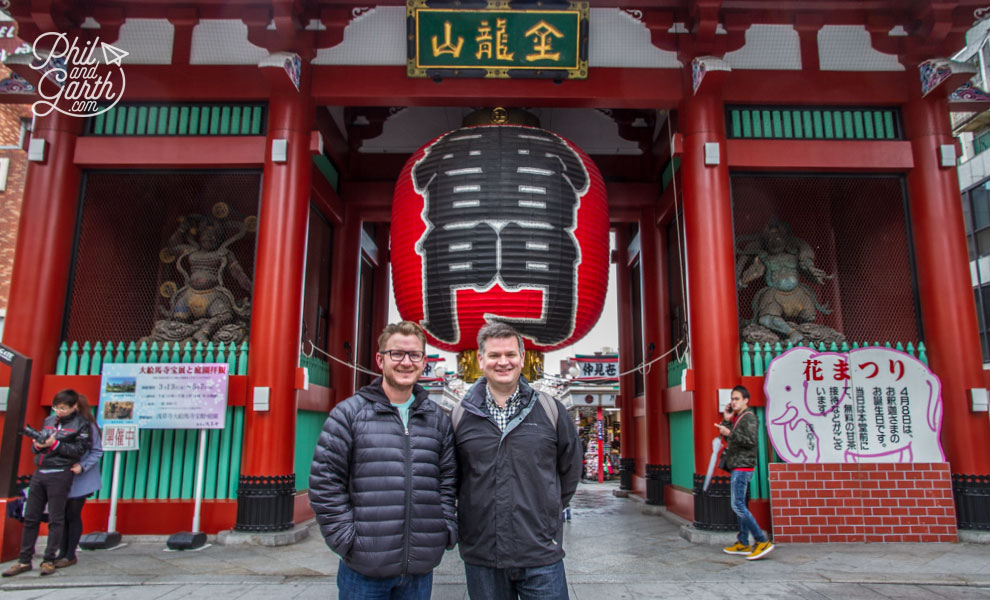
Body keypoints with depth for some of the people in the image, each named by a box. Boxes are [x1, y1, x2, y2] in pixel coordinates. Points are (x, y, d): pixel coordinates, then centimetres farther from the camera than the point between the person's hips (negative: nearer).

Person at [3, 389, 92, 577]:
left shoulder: (81, 425, -2)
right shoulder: (49, 420, 15)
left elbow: (79, 450, -10)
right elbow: (36, 447, 19)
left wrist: (55, 444, -16)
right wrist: (37, 445, -4)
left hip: (60, 475, -6)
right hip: (39, 473, 6)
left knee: (56, 519, 0)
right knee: (30, 517, 9)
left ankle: (49, 560, 9)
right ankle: (24, 561, 17)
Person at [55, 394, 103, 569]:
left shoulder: (88, 427, -10)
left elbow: (97, 451, -8)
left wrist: (82, 466, -18)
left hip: (80, 480, -5)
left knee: (73, 515, 1)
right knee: (62, 515, 10)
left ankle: (70, 555, 12)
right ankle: (63, 553, 22)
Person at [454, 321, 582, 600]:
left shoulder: (550, 410, 2)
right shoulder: (461, 416, 2)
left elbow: (570, 468, 12)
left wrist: (549, 509, 10)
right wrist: (465, 520, 8)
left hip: (542, 556, 0)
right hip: (480, 556, 1)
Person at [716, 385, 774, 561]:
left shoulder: (749, 417, -10)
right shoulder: (737, 417, 19)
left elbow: (751, 440, -21)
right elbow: (729, 439, 18)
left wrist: (730, 433, -25)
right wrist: (726, 420, 9)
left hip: (742, 466, -10)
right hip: (737, 466, 10)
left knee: (737, 504, -14)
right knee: (739, 505, 11)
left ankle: (762, 541, -11)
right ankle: (743, 543, 17)